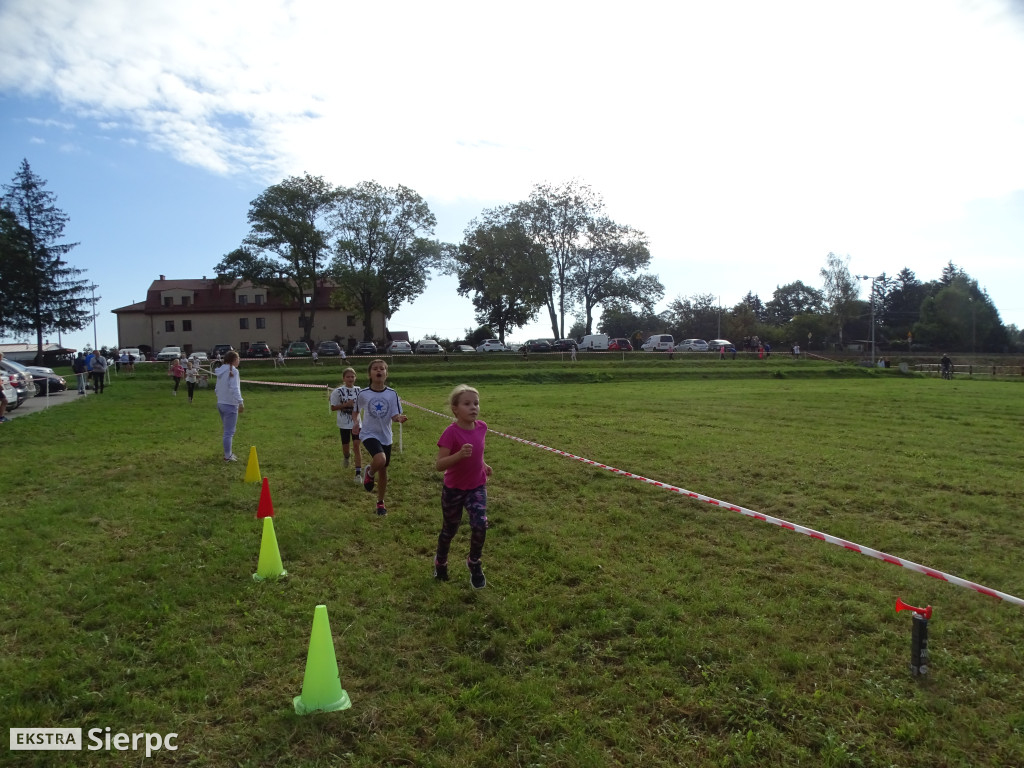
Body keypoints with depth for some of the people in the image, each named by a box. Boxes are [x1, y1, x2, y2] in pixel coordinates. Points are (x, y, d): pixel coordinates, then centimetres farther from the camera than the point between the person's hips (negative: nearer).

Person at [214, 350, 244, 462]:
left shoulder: (221, 371, 11)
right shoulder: (233, 371, -14)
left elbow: (217, 388, 16)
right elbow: (235, 388, -23)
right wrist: (240, 402, -25)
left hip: (221, 403, 9)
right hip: (230, 405, -9)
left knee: (228, 430, 20)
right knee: (229, 432, -2)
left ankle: (228, 453, 27)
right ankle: (227, 456, 3)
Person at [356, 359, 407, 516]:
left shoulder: (392, 394, -6)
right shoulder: (363, 394, -8)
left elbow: (394, 416, -9)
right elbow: (356, 411, 11)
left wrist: (399, 418, -29)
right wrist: (357, 424, 3)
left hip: (386, 436, 3)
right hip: (369, 434, -3)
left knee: (383, 470, 13)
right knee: (380, 460, -30)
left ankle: (380, 503, 32)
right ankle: (369, 473, 6)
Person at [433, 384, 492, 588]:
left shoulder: (481, 427, -7)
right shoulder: (451, 432, -24)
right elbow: (439, 465, -27)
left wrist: (483, 465, 5)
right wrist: (460, 454, -40)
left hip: (477, 487, 3)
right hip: (453, 489, -3)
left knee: (480, 524, -16)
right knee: (450, 529, 14)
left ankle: (474, 563, 12)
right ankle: (440, 561, 44)